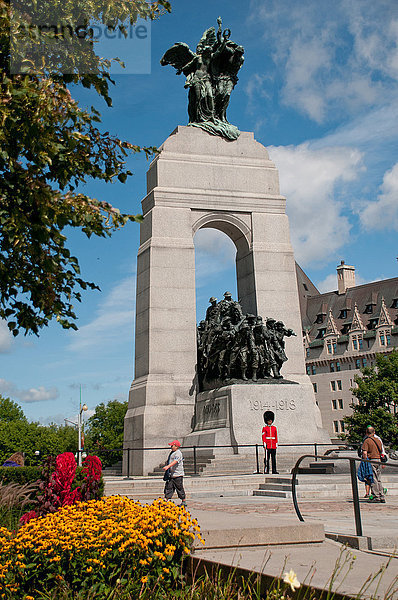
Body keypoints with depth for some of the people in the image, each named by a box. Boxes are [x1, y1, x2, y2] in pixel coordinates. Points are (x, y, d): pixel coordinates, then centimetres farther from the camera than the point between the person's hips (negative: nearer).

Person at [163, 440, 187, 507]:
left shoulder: (178, 453, -14)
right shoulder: (172, 452, 16)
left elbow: (175, 461, -30)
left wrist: (168, 466, -41)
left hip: (177, 474, -8)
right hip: (171, 474, 9)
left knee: (179, 488, 1)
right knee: (168, 487, 2)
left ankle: (183, 502, 13)